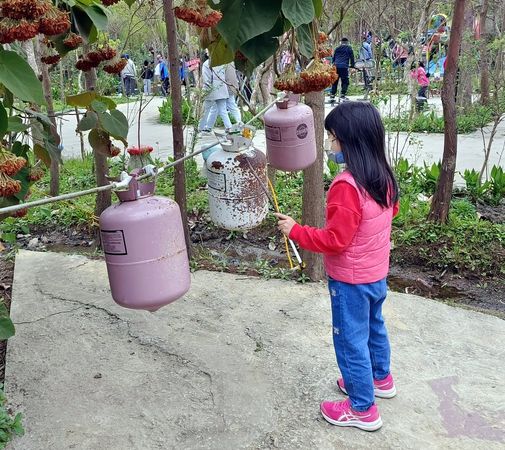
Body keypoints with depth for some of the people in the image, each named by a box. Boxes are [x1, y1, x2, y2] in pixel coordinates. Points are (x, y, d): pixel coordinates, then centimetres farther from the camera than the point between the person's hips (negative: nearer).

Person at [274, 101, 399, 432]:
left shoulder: (347, 186, -30)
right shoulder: (384, 177, -3)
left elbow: (334, 240, -28)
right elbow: (392, 211, 15)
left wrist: (295, 230, -20)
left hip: (351, 281, -9)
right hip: (377, 274, 9)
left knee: (351, 341, 7)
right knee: (374, 327, 27)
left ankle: (362, 410, 22)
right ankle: (381, 379, 49)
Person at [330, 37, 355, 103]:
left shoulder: (337, 49, 22)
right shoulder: (348, 48, 10)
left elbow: (333, 58, 25)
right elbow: (351, 57, 9)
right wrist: (352, 65, 18)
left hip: (336, 66, 4)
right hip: (344, 67, -4)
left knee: (334, 82, 9)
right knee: (345, 82, 1)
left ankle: (332, 95, 5)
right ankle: (342, 94, -11)